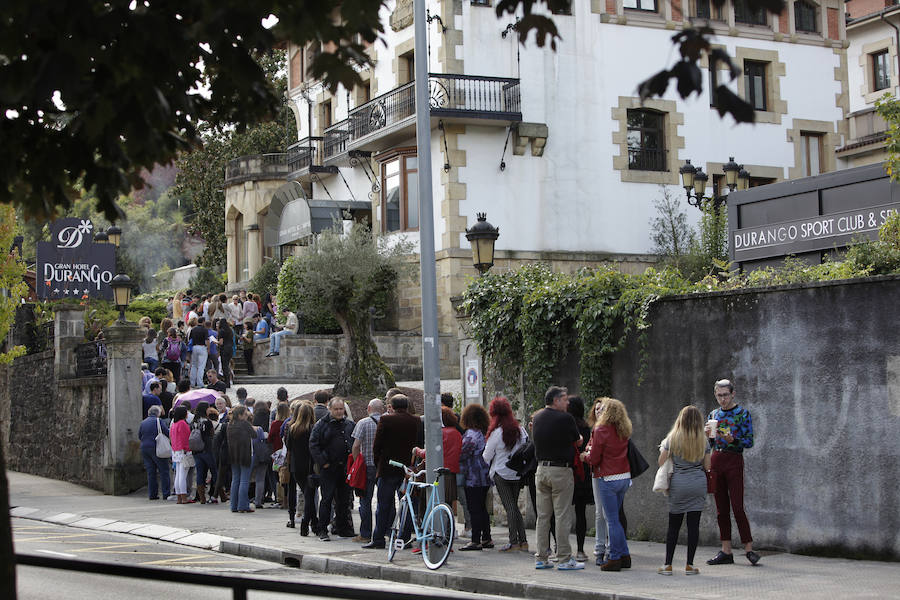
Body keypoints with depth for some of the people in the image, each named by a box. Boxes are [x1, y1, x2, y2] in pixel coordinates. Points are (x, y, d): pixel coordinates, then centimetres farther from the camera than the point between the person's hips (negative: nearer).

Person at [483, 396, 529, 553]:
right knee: (514, 506, 13)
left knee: (510, 507, -2)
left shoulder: (496, 432, -13)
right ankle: (523, 541, 8)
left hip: (502, 474, -5)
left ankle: (514, 541, -4)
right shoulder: (520, 429, 1)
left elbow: (487, 456, -6)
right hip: (518, 473, 5)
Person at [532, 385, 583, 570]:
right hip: (561, 471, -6)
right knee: (562, 516, -2)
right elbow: (578, 439, 1)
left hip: (541, 470, 7)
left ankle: (541, 558, 12)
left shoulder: (537, 417, 8)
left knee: (542, 515, 9)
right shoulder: (564, 418, -12)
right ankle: (564, 559, -1)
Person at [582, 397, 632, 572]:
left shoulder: (601, 430, -12)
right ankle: (624, 556, 16)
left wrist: (584, 456, 11)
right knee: (614, 518, 16)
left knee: (612, 520, -2)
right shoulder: (624, 431, 8)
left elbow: (594, 458, -10)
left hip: (608, 479, -7)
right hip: (624, 477, 7)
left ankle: (615, 559, 2)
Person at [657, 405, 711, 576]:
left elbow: (661, 462, 0)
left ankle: (667, 565, 5)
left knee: (674, 525, 5)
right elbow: (707, 466, 6)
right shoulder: (703, 440, 2)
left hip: (678, 485, 0)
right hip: (698, 484, 1)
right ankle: (689, 565, 3)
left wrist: (663, 447, 17)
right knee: (694, 524, 2)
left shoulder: (672, 439, -2)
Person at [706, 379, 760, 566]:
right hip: (715, 460, 5)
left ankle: (749, 549, -5)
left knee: (737, 506, -11)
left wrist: (733, 440, -22)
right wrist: (707, 434, -3)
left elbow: (749, 441, -6)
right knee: (721, 507, 5)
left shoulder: (743, 414, -2)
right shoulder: (713, 415, 14)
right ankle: (726, 552, 7)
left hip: (734, 460, -5)